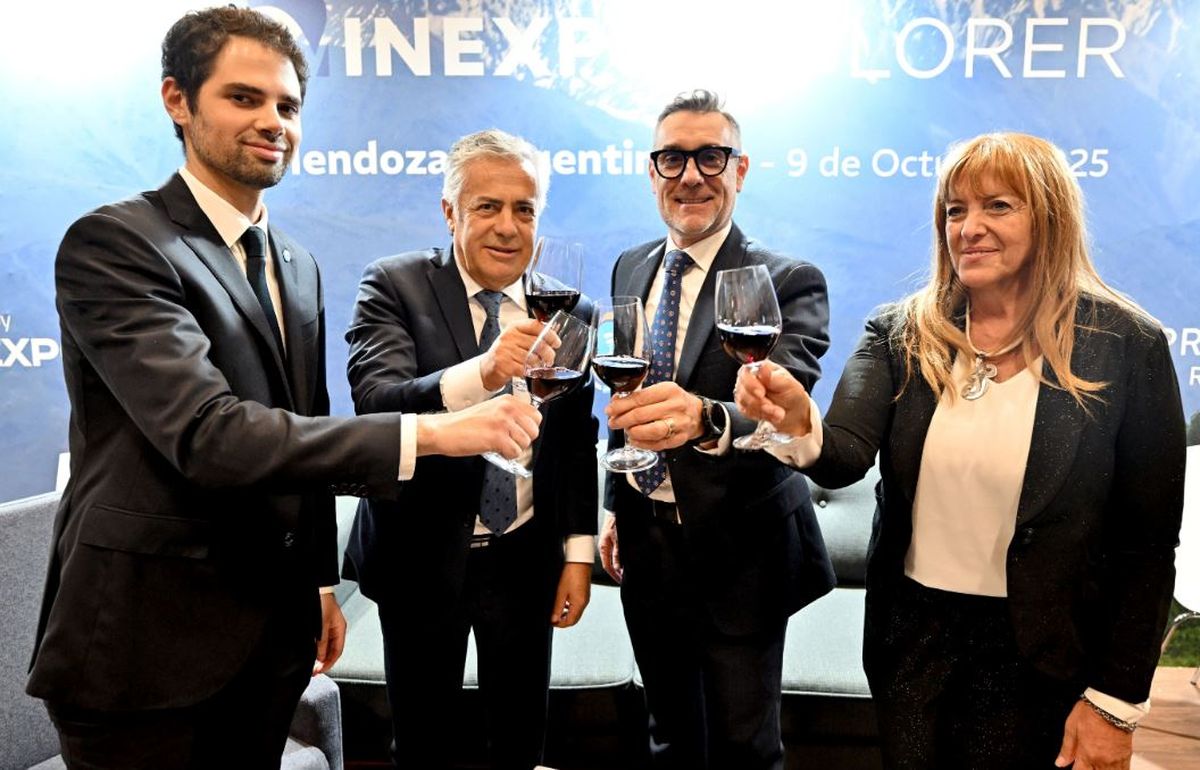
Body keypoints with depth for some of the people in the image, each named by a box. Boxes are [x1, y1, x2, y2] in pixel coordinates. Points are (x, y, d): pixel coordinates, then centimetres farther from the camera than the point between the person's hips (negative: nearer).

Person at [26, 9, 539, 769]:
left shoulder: (298, 265, 10)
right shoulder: (112, 244, -14)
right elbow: (207, 435, -27)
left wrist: (321, 580, 17)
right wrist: (432, 433, -31)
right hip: (146, 643, -6)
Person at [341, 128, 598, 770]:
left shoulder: (569, 311, 0)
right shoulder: (394, 285, -10)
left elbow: (578, 443, 5)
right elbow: (375, 403, -25)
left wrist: (578, 552, 3)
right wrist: (482, 372, -40)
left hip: (526, 556, 3)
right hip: (422, 555, -2)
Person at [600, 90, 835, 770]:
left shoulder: (789, 282, -15)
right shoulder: (632, 269, 4)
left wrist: (706, 420, -51)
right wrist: (616, 508, 13)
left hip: (739, 557, -5)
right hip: (645, 546, 5)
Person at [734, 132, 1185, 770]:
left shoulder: (1126, 345, -10)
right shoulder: (899, 333, -3)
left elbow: (1147, 541, -7)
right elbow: (846, 456, -15)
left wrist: (1116, 702, -6)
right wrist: (801, 428, -38)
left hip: (1035, 653, -2)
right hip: (910, 632, 3)